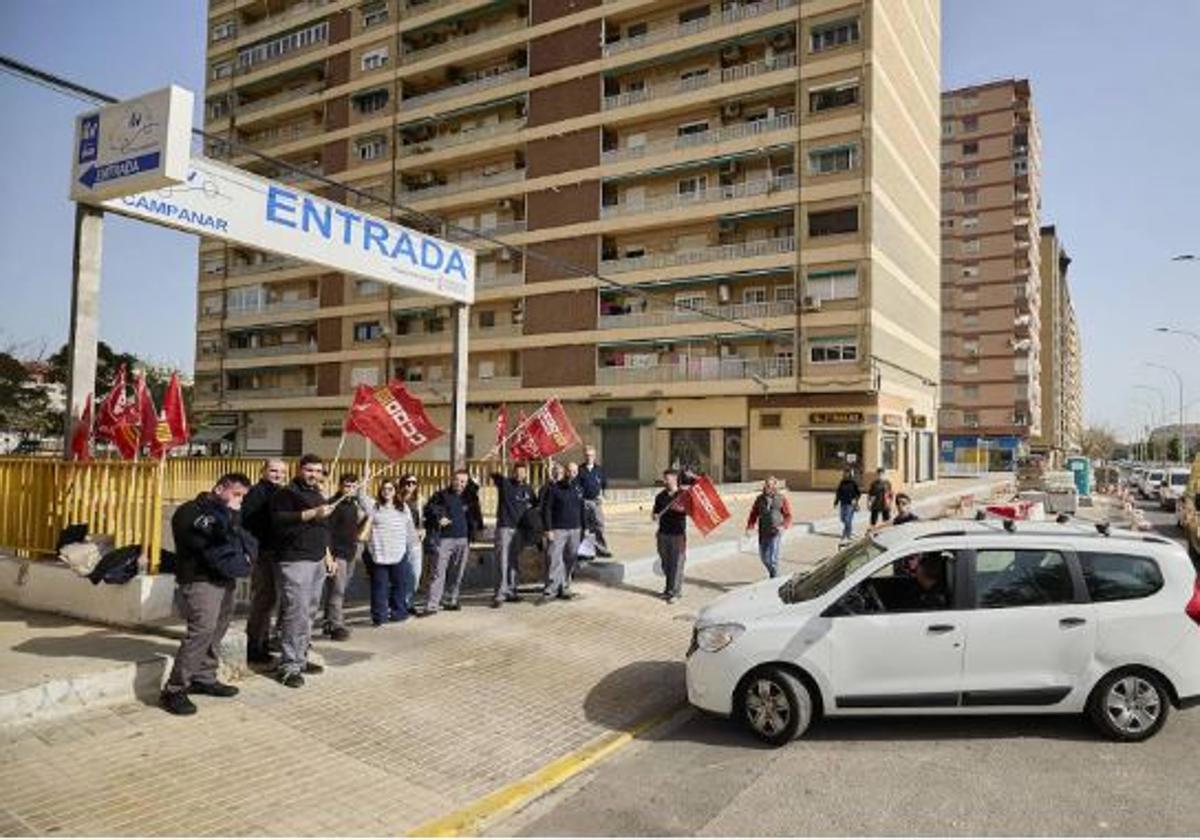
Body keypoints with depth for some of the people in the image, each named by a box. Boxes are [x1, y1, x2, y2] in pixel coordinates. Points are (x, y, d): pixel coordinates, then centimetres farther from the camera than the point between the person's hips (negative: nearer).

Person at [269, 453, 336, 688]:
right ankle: (288, 666, -7)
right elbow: (280, 521, -22)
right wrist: (312, 513, -25)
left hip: (317, 562, 8)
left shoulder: (318, 496, 20)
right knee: (297, 613, -13)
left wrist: (328, 556, 23)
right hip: (294, 562, -8)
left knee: (307, 613, 12)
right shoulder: (287, 493, -5)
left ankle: (300, 658, 21)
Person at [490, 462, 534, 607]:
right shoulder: (504, 482, -2)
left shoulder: (528, 489, 10)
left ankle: (511, 591, 21)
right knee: (502, 561, -10)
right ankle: (499, 594, -10)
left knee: (515, 561, 12)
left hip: (520, 529, 5)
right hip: (504, 527, -5)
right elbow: (492, 472, -13)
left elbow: (533, 508, 20)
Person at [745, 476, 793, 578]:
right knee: (763, 557, 13)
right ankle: (772, 573, 39)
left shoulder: (781, 498, -3)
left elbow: (788, 516, -3)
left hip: (775, 533, -4)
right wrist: (749, 527, -6)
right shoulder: (760, 499, 6)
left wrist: (784, 526, -20)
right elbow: (754, 514, 7)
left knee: (773, 558, -10)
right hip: (763, 533, 4)